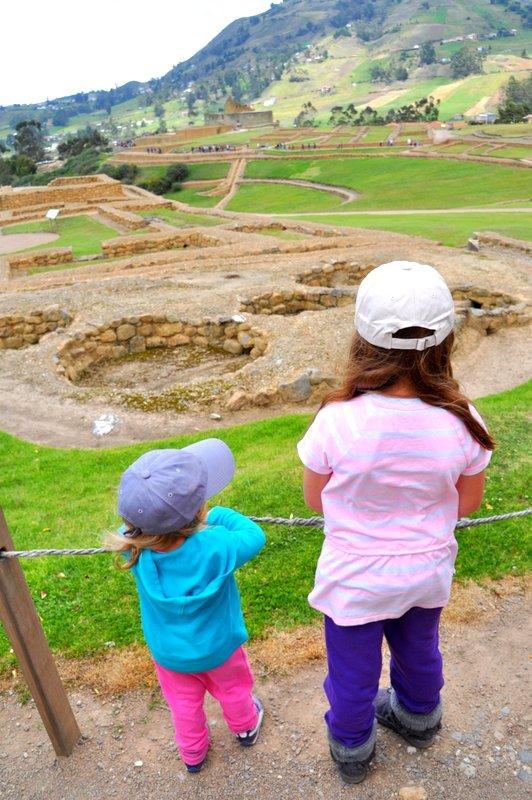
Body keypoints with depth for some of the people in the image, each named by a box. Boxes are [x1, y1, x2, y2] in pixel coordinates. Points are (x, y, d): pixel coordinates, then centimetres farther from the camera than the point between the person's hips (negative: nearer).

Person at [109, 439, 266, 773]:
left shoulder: (133, 545, -32)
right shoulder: (214, 545, -41)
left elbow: (136, 523, -7)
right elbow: (254, 536, -22)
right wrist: (218, 515, -14)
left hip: (167, 654, 2)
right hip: (218, 648, -1)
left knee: (184, 704, 31)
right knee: (233, 690, 31)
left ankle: (193, 754, 56)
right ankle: (245, 727, 60)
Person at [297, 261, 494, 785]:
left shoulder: (335, 422, -31)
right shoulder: (461, 425, -23)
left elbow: (315, 501, -13)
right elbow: (468, 503, -6)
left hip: (355, 580, -3)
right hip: (427, 570, 3)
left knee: (353, 672, 24)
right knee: (418, 651, 32)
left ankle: (351, 751, 53)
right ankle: (417, 720, 63)